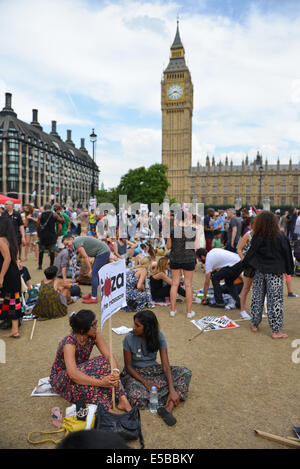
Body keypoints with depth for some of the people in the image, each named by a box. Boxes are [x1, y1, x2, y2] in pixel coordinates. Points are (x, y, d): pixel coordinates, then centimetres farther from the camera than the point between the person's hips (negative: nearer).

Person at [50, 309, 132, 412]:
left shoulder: (95, 336, -15)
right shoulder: (69, 343, -33)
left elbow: (109, 356, -18)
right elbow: (73, 374, -43)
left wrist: (115, 371, -39)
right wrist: (100, 382, -49)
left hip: (82, 369, 5)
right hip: (61, 377, -5)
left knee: (105, 363, -23)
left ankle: (123, 400, -25)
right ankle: (105, 408, -30)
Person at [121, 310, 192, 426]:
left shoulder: (159, 337, -14)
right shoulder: (129, 338, -19)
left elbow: (165, 365, -17)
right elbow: (128, 366, -12)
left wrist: (172, 390, -28)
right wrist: (145, 382, -24)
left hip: (153, 369, 3)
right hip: (135, 372, -2)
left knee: (185, 372, -17)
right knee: (135, 397, -36)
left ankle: (168, 408, -31)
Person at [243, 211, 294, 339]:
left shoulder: (257, 238, -9)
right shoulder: (281, 237, -11)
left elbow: (250, 255, -2)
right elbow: (287, 255, -3)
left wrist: (244, 264, 18)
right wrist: (289, 271, 9)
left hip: (260, 272, 2)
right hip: (275, 273, -2)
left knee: (257, 298, 13)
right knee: (275, 300, 4)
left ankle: (255, 325, 25)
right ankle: (276, 331, 9)